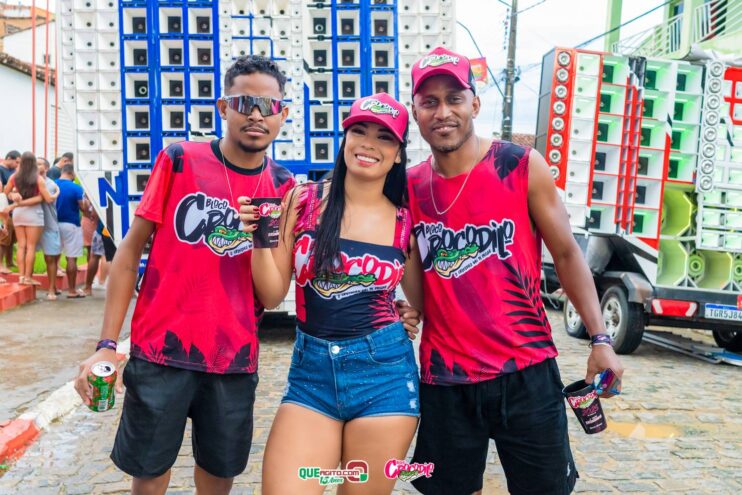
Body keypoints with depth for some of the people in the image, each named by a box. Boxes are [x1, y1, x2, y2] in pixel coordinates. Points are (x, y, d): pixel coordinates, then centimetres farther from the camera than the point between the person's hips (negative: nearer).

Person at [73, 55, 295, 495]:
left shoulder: (283, 185, 2)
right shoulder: (179, 161, -5)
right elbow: (131, 250, -2)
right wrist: (107, 344, -5)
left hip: (235, 358, 2)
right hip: (162, 348, -2)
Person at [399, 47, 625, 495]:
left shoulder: (523, 167, -6)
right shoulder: (410, 187, 2)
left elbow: (567, 254, -1)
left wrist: (600, 339, -5)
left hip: (526, 372, -2)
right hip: (444, 378, 3)